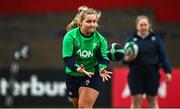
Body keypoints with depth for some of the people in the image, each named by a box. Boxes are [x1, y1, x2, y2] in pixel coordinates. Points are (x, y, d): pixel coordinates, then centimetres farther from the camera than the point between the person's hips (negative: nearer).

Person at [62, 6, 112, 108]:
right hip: (73, 75, 2)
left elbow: (103, 58, -13)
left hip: (93, 75, -1)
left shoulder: (100, 39, -10)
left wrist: (102, 69, -37)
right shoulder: (70, 36, -16)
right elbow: (67, 58, -22)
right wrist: (77, 68, -42)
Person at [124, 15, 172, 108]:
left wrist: (167, 71, -5)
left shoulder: (155, 39, 5)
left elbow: (163, 56, 2)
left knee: (152, 100, 7)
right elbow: (125, 57, 4)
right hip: (136, 74, 0)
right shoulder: (131, 39, 4)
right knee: (136, 100, -2)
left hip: (152, 74, 1)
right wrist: (127, 58, -20)